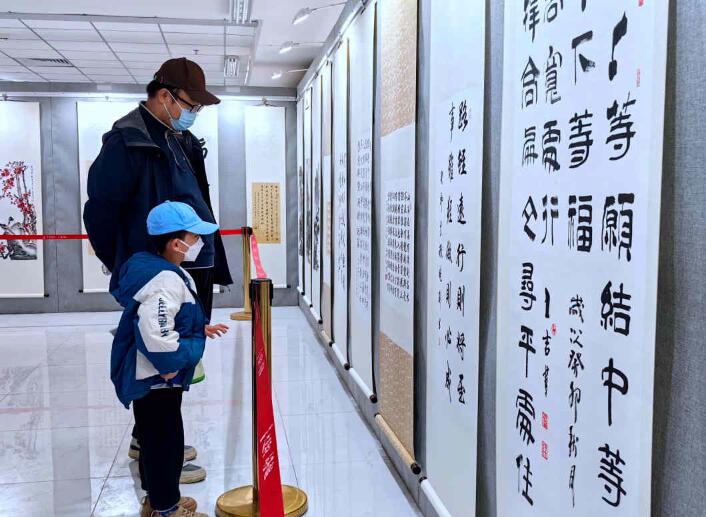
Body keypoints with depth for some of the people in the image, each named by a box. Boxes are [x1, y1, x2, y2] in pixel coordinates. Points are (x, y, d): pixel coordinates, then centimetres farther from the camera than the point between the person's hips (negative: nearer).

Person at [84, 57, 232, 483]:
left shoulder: (182, 140, 15)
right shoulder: (128, 140, -13)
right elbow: (101, 208, -13)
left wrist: (210, 261, 13)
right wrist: (125, 266, -3)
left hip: (194, 270, 9)